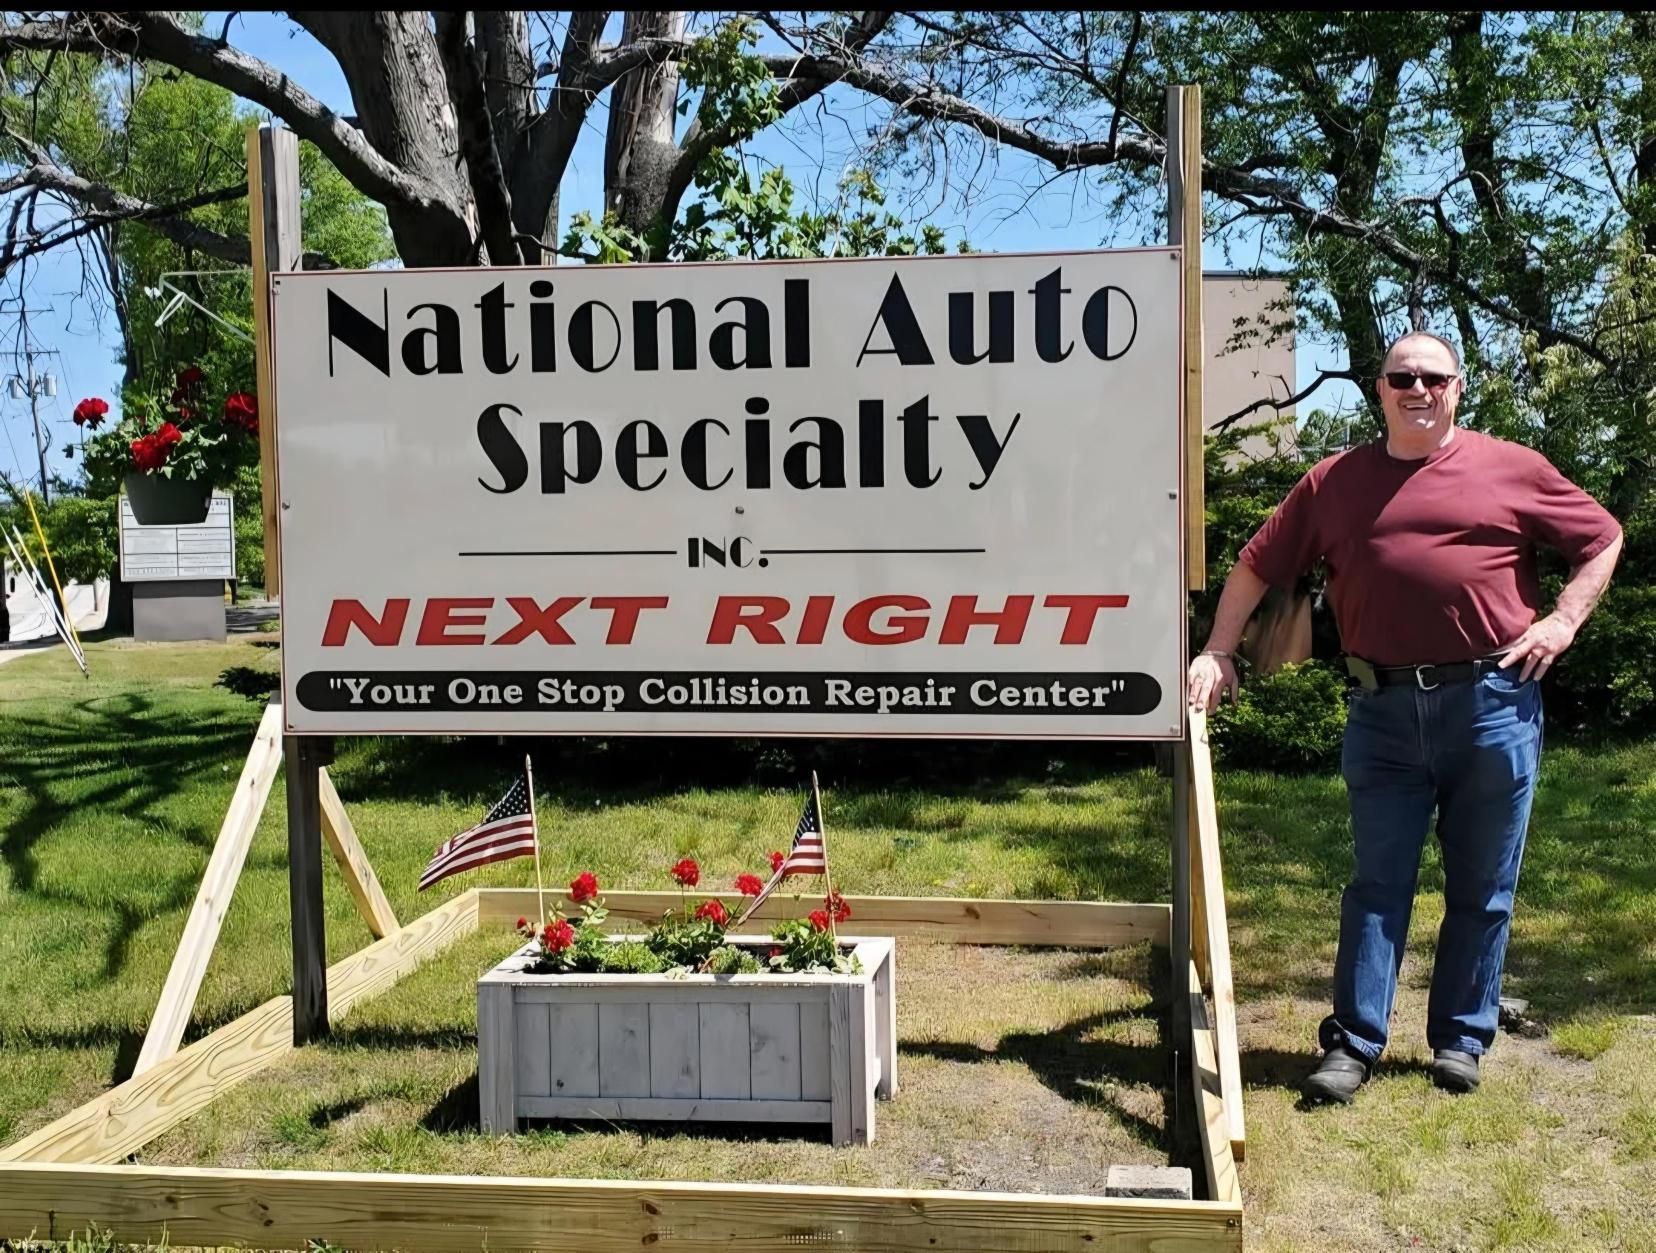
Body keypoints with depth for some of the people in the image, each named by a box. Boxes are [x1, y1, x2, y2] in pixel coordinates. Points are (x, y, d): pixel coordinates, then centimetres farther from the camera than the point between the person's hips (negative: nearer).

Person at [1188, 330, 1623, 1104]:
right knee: (1377, 883, 4)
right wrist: (1218, 653, 4)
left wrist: (1565, 620, 0)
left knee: (1481, 888, 9)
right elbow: (1257, 566, 11)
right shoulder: (1334, 482, 7)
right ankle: (1353, 1044, 9)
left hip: (1492, 704, 0)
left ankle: (1461, 1039, 22)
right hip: (1384, 712, 1)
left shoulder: (1512, 469, 4)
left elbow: (1603, 539, 12)